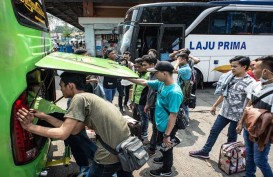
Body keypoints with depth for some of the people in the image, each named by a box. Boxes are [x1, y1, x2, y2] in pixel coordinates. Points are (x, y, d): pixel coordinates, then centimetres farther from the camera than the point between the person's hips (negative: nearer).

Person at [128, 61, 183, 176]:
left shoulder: (174, 92, -32)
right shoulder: (161, 84, -7)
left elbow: (173, 115, -29)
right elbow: (144, 82, 4)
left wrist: (167, 135, -24)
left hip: (167, 128, -8)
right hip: (161, 125, 8)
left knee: (167, 148, 16)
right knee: (162, 146, 30)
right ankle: (165, 158, 57)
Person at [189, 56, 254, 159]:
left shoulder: (249, 83, -18)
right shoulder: (231, 78, 4)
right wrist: (214, 106, 18)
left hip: (237, 116, -7)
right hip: (224, 112, 7)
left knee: (231, 137, 11)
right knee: (214, 131, 14)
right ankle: (205, 152, 27)